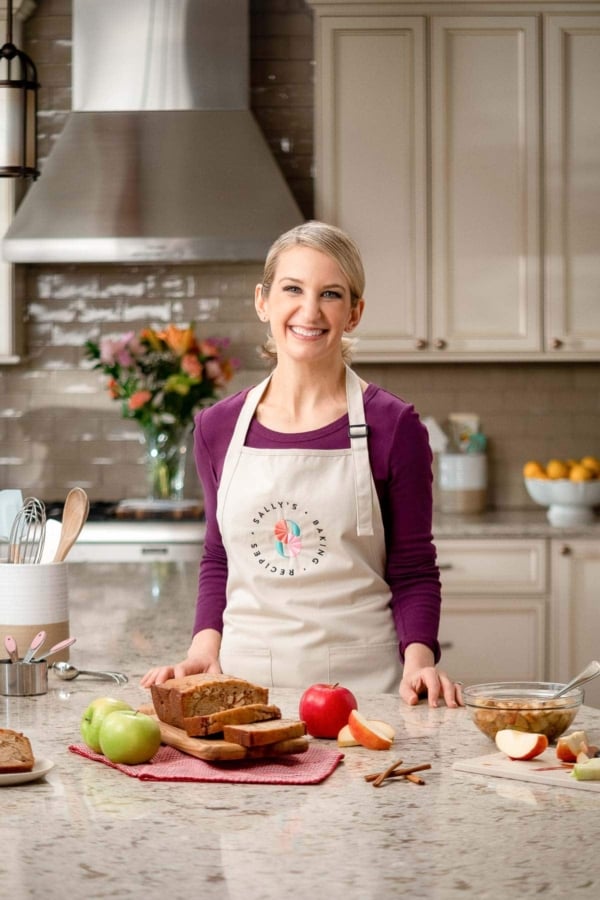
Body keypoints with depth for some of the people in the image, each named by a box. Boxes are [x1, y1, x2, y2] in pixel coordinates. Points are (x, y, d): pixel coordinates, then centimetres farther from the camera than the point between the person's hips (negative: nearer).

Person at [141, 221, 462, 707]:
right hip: (244, 677, 3)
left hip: (362, 682, -3)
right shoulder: (218, 426, 5)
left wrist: (419, 660, -17)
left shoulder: (393, 425, -3)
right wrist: (205, 649, 0)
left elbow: (413, 572, -1)